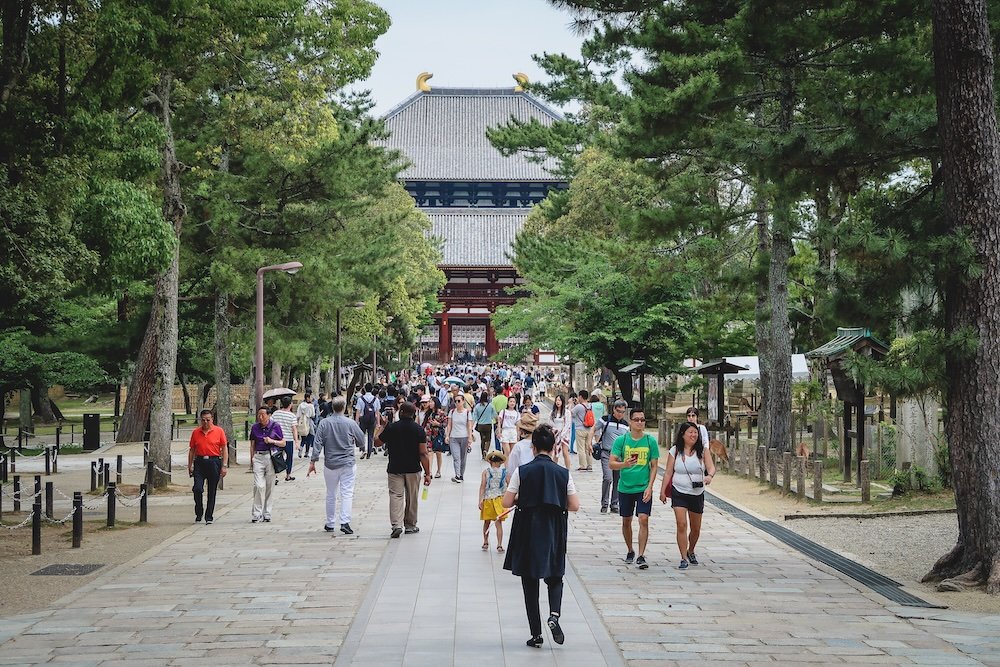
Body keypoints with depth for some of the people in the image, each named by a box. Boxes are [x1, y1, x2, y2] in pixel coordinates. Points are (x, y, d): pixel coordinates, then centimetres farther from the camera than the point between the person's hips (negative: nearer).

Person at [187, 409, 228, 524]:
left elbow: (224, 449, 2)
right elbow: (192, 450, 13)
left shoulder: (219, 431, 1)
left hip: (214, 462, -1)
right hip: (199, 462, 1)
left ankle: (209, 517, 12)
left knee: (212, 492, 3)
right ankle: (198, 514, 8)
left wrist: (224, 466, -5)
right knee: (197, 489, -11)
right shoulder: (195, 432, 8)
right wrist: (190, 466, 8)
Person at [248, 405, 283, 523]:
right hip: (258, 457, 1)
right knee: (259, 486, -11)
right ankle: (256, 514, -7)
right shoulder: (255, 427, 9)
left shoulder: (275, 426, 1)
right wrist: (251, 459, 9)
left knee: (269, 487, 4)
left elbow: (283, 443, 5)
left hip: (271, 457, -1)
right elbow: (252, 445, 15)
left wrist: (272, 441, -11)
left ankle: (267, 514, 14)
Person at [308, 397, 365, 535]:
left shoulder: (324, 423, -5)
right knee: (347, 494, -1)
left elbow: (317, 443, -6)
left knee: (331, 495, 13)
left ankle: (330, 524, 21)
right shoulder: (351, 423, -7)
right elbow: (361, 442, 4)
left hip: (330, 464, 2)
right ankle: (345, 522, -13)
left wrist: (313, 462, -2)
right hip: (348, 464, -2)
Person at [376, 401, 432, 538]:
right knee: (411, 497, 14)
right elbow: (423, 453, -9)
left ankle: (397, 525, -18)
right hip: (413, 469, 1)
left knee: (396, 495, -2)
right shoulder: (419, 429, -6)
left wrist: (381, 428, 21)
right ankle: (410, 525, 24)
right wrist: (427, 473, -5)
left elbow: (377, 442, 6)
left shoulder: (391, 428, -7)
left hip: (395, 469, -1)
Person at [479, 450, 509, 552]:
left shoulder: (486, 472, -3)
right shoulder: (504, 472, 0)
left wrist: (480, 500, -11)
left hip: (487, 499, 0)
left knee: (487, 522, 17)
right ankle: (499, 545, -6)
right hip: (500, 499, 0)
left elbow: (482, 486, -9)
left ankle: (485, 543, 27)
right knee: (499, 523, 1)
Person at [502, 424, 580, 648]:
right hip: (554, 534, 1)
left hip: (527, 532, -1)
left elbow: (506, 503, -7)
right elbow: (574, 505, -1)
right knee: (554, 577, 17)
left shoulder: (522, 471, -7)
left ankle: (536, 634, 9)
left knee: (530, 583, 9)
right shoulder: (563, 473, -3)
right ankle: (554, 614, -10)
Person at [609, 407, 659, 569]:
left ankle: (641, 556, -11)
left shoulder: (650, 441, -1)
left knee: (643, 520, -13)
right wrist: (624, 464, -25)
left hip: (644, 488, -1)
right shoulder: (621, 440, -3)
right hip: (625, 487, 1)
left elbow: (654, 466, 2)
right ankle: (630, 551, 33)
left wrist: (649, 487, -8)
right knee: (626, 521, 13)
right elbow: (611, 464, -4)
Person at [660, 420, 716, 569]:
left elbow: (711, 467, -11)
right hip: (679, 493, -2)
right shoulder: (675, 451, 0)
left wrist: (709, 476, -34)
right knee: (682, 525, -15)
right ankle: (684, 558, -9)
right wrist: (662, 491, 2)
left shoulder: (703, 450, -1)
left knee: (696, 528, 13)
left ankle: (690, 551, 40)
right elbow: (668, 473, 4)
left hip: (697, 494, 2)